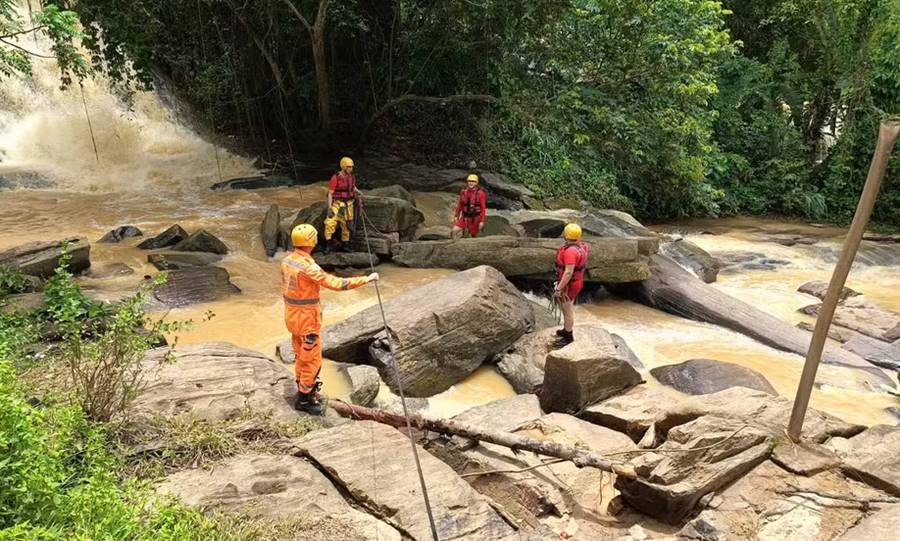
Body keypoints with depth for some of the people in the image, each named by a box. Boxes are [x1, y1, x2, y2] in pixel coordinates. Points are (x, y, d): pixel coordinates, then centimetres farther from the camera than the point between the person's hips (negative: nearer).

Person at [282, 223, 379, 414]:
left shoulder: (287, 260, 1)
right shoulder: (308, 267, -27)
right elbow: (336, 284, -29)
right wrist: (367, 279, -22)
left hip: (291, 314, 9)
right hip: (307, 318, -9)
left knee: (301, 355, 22)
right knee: (312, 359, 4)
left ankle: (304, 390, 36)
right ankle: (304, 399, 15)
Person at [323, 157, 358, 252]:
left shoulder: (351, 177, 2)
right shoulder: (335, 178, -15)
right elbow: (330, 194, -13)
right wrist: (329, 208, -18)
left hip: (348, 204, 6)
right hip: (337, 204, -5)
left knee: (346, 225, 12)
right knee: (330, 223, -19)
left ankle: (344, 245, 27)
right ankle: (328, 244, -11)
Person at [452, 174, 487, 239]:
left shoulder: (480, 193, -13)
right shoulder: (464, 192, 0)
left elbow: (483, 208, -12)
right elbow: (459, 205, 9)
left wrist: (482, 221, -14)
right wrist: (456, 216, 10)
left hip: (475, 218, -3)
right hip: (465, 217, 3)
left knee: (474, 235, 6)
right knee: (454, 231, -12)